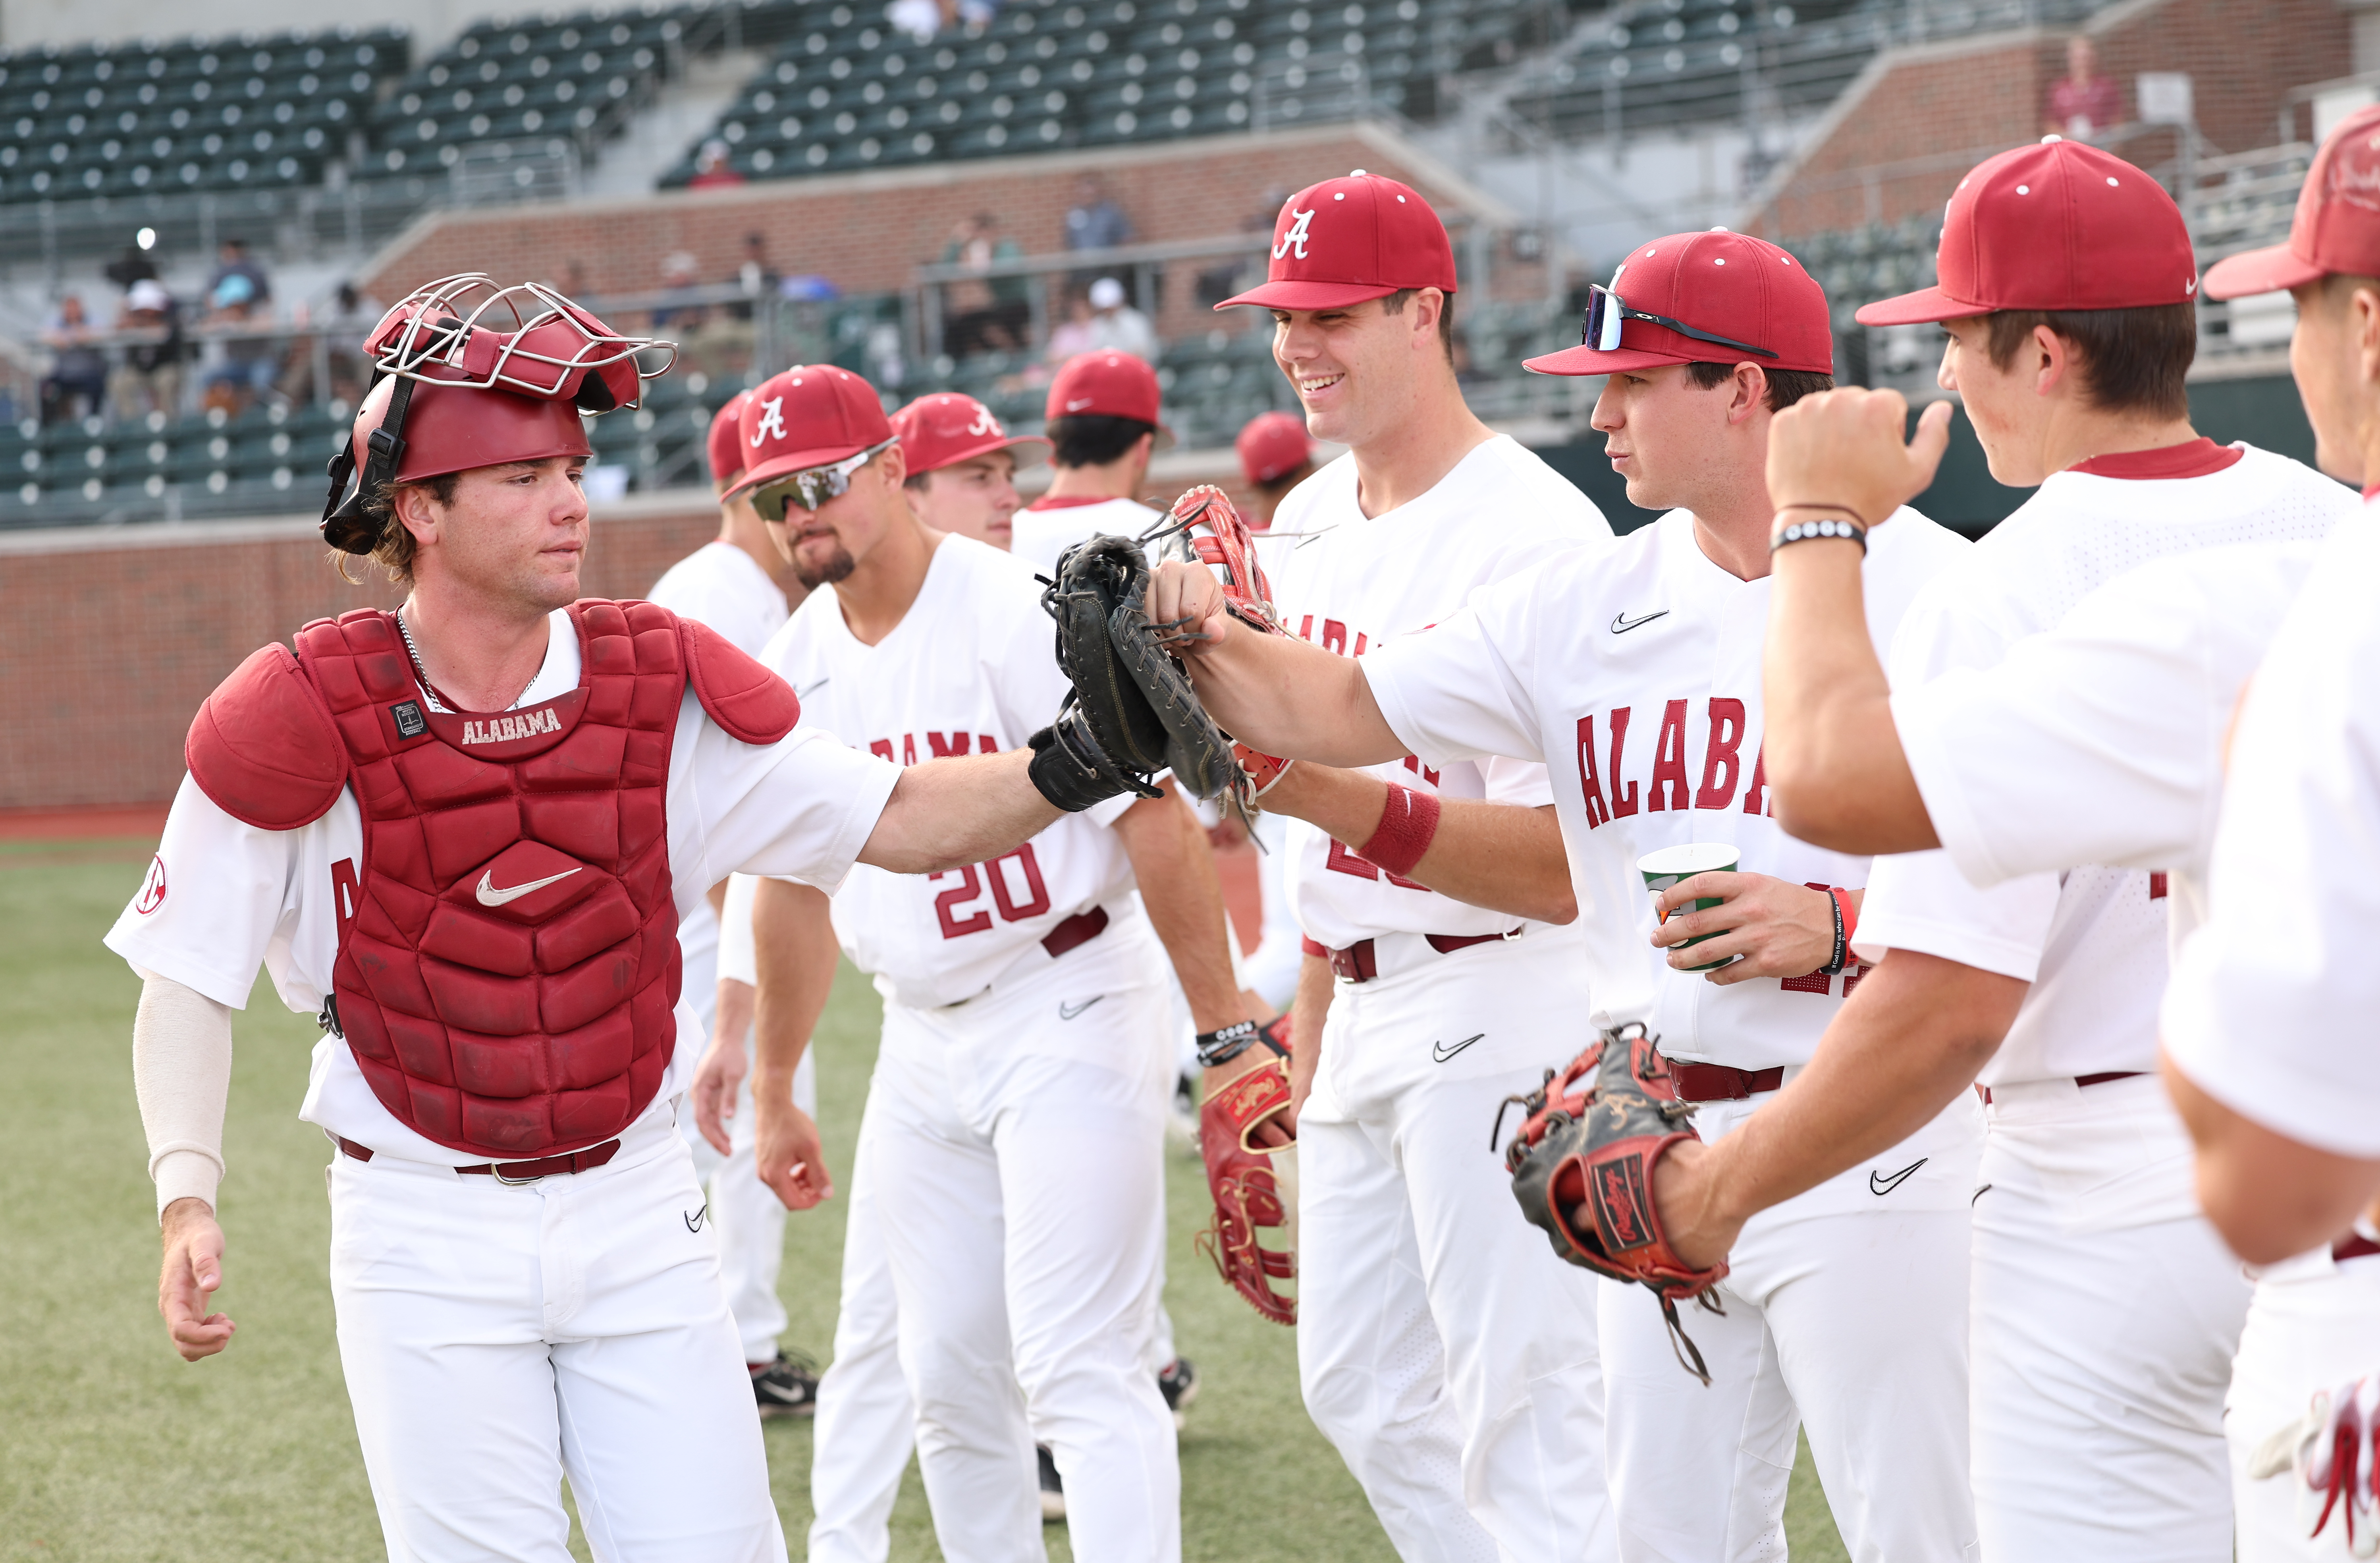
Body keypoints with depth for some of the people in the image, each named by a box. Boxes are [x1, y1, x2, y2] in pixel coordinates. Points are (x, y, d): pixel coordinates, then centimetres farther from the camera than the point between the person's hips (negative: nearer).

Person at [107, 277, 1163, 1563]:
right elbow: (189, 979, -6)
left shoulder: (662, 687, -2)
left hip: (637, 1210, 3)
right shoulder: (303, 720, -11)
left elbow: (894, 824, 1)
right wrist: (186, 1197, -20)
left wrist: (1072, 761, -16)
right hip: (426, 1236, -3)